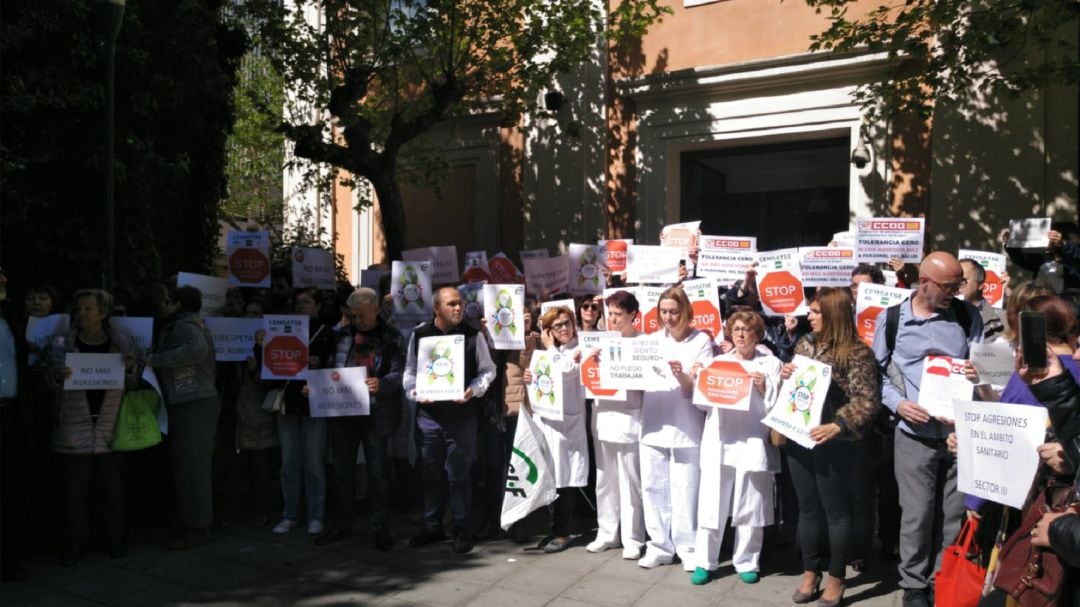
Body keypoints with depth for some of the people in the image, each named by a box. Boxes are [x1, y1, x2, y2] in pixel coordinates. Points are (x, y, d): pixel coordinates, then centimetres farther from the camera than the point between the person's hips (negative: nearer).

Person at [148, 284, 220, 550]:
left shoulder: (185, 325, -10)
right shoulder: (184, 325, 22)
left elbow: (197, 349, -32)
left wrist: (156, 360, -23)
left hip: (194, 406, -10)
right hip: (190, 405, 10)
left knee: (192, 466, -6)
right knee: (191, 466, 12)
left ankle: (197, 528, -1)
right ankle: (195, 522, 18)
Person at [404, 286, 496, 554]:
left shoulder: (472, 336, -3)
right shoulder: (419, 335, 3)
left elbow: (488, 370, 1)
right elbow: (410, 370, 9)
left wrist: (474, 390, -15)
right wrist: (415, 391, -9)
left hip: (462, 415, -2)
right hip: (429, 414, 3)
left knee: (459, 475, 4)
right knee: (431, 473, 14)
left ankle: (461, 530, 17)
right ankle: (432, 527, 29)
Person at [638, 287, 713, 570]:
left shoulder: (701, 341, -2)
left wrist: (681, 376, -24)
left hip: (686, 427, -4)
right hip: (654, 424, 4)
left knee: (685, 491, 0)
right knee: (653, 488, 8)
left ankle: (687, 547, 14)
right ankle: (660, 545, 19)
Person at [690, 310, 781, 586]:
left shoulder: (771, 364, 6)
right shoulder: (717, 362, 13)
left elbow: (777, 406, 0)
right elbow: (703, 404, 11)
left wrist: (764, 388, -16)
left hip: (753, 444, -1)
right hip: (718, 443, 2)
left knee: (750, 507, 5)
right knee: (711, 505, 2)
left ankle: (746, 562, 19)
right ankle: (704, 561, 13)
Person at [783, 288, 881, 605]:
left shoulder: (857, 352, -12)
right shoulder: (805, 344, 8)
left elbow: (867, 401, -16)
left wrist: (837, 426, -28)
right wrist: (786, 376, -3)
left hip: (835, 445, -6)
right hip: (799, 438, 6)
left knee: (836, 511, 7)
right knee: (807, 509, 14)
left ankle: (836, 579, 21)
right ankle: (810, 572, 27)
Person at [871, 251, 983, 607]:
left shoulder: (967, 316, 4)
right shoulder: (891, 319, -1)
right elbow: (878, 371, 4)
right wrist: (898, 403, -11)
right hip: (916, 434, -2)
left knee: (955, 513, 9)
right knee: (917, 513, 1)